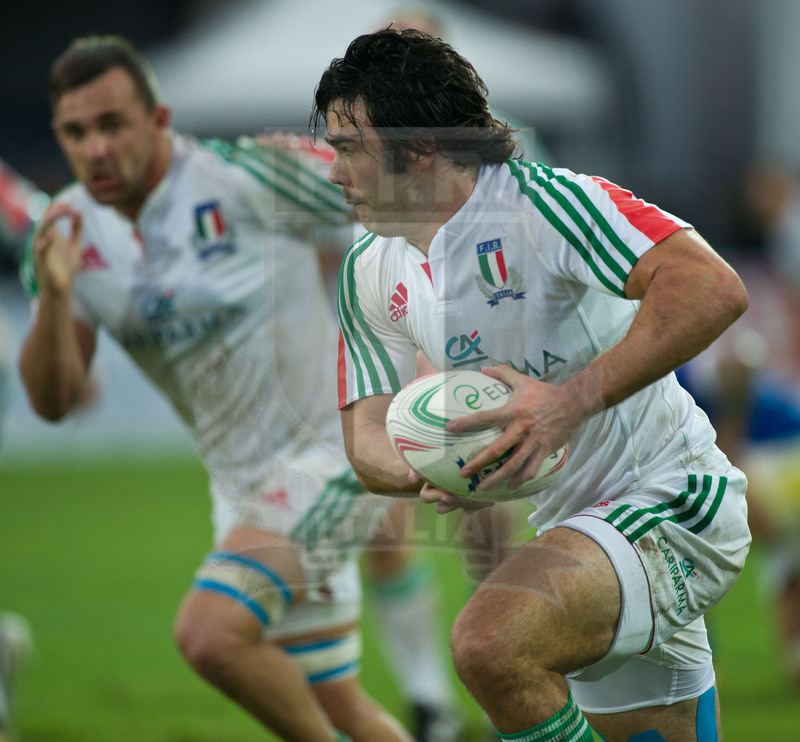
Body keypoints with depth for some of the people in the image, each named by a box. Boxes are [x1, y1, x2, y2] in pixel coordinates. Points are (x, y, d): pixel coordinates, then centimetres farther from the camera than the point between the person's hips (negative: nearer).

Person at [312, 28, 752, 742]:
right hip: (575, 520, 9)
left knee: (490, 641, -33)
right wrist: (427, 472, -16)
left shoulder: (540, 200, -20)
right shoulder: (369, 274, 6)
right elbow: (367, 426, 8)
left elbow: (714, 290, -30)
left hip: (670, 503, -9)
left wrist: (570, 402, -35)